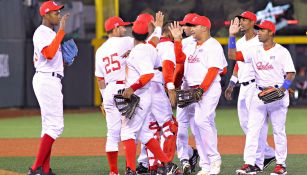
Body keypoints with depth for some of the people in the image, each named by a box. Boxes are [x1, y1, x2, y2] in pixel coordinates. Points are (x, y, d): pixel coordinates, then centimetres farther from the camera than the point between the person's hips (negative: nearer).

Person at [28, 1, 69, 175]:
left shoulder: (52, 33, 19)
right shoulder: (42, 33, -12)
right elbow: (49, 54, -29)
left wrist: (63, 61, 10)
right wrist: (61, 31, -26)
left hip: (53, 81, 11)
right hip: (46, 80, -11)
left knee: (50, 125, 10)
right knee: (55, 125, -14)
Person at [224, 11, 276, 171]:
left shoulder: (260, 43, -9)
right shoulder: (240, 43, 16)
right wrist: (231, 84, 18)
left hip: (255, 86, -9)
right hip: (243, 86, 9)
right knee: (244, 123, 11)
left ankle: (257, 162, -9)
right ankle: (269, 153, 21)